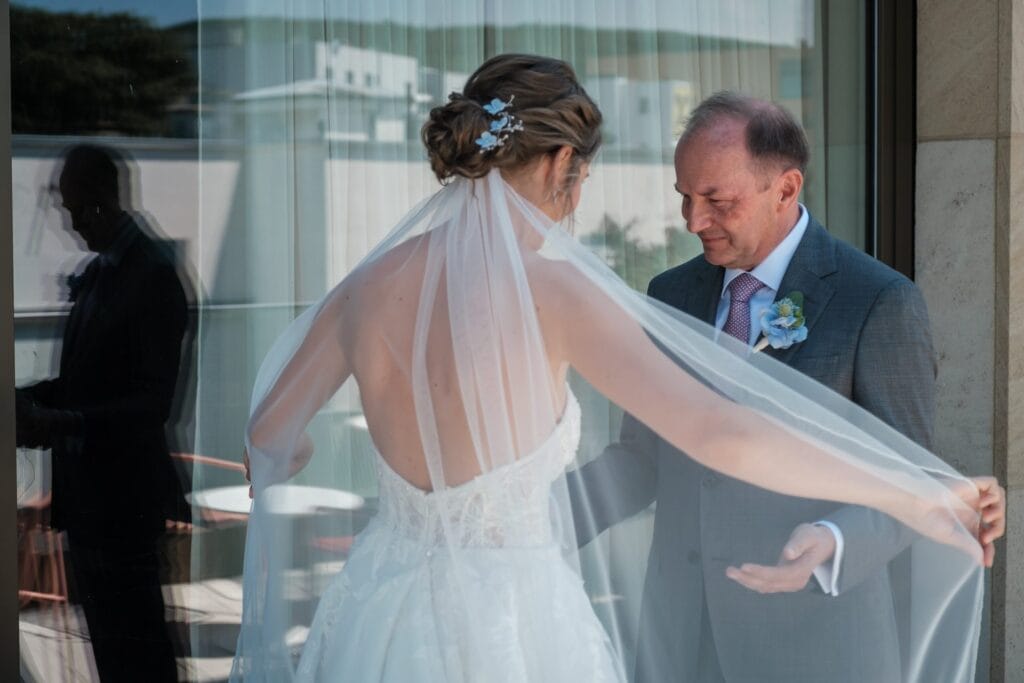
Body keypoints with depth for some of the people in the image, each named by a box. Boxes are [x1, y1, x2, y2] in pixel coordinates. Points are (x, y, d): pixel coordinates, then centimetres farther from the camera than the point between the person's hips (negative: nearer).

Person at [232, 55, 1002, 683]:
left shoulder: (369, 285, 0)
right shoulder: (549, 289, -15)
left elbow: (269, 437, 14)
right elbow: (717, 431, -22)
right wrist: (917, 498, -15)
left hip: (384, 619, 5)